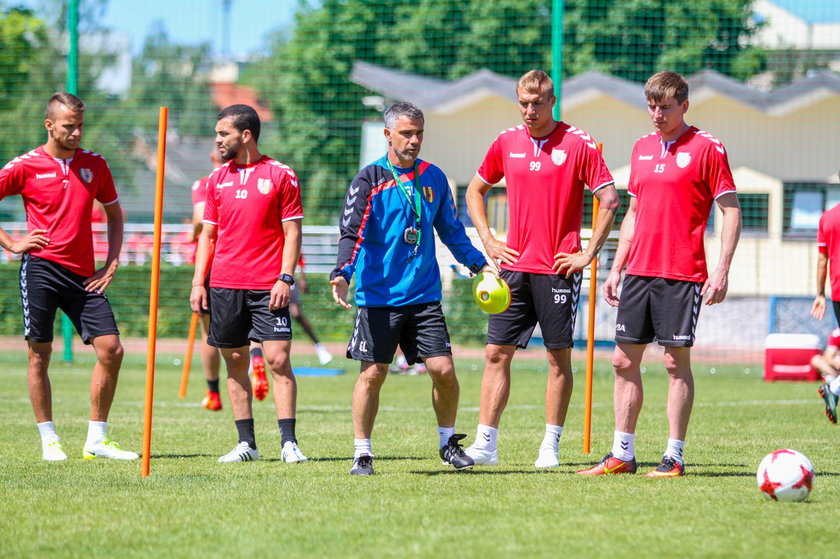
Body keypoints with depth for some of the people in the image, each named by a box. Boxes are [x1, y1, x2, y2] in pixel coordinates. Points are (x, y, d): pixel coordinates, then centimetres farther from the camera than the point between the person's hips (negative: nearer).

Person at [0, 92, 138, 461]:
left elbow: (114, 213, 21)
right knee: (40, 354, -1)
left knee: (111, 350, -5)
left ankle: (96, 441, 3)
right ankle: (49, 440, 9)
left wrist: (112, 263, 10)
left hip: (83, 275, 4)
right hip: (41, 268, -4)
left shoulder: (95, 165, 10)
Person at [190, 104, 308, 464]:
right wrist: (198, 282, 8)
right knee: (235, 363, 5)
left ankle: (289, 443, -8)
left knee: (278, 360, -10)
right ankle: (246, 444, 11)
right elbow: (208, 235, 16)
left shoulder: (280, 175, 0)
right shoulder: (217, 179, 12)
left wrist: (285, 278, -10)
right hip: (224, 285, 4)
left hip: (268, 288, -4)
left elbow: (292, 232, 0)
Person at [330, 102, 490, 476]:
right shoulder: (369, 179, -3)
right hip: (377, 297, -3)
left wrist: (478, 263, 13)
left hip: (424, 295, 3)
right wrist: (342, 273, -26)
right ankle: (362, 453, 10)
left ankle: (448, 442, 17)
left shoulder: (433, 177, 10)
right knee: (372, 374, -2)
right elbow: (351, 232, -11)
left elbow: (451, 230, 21)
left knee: (443, 370, -4)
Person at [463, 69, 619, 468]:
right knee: (497, 353, 0)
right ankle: (485, 443, 1)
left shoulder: (578, 145, -5)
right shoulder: (507, 143, 8)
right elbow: (475, 190, 21)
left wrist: (588, 255, -8)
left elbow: (609, 200, -6)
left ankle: (550, 446, 7)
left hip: (559, 270, -4)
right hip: (515, 267, 4)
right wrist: (487, 240, 10)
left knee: (559, 357, 1)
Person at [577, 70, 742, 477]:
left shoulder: (707, 148, -5)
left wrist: (722, 271, -13)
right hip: (639, 272, 6)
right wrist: (616, 268, 16)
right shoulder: (642, 148, 14)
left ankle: (675, 456, 2)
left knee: (676, 361, -4)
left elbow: (731, 211, -6)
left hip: (682, 275, -6)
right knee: (624, 360, 5)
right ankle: (622, 454, 11)